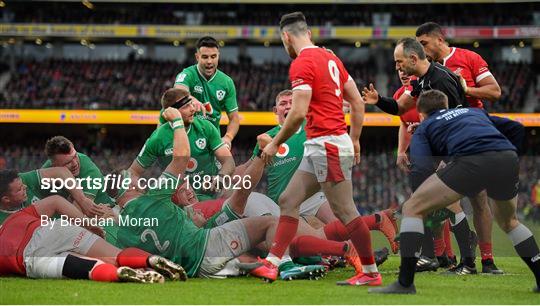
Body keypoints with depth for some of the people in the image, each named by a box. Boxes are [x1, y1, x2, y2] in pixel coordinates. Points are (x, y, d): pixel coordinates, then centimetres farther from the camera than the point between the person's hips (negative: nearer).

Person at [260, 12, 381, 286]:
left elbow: (298, 113, -20)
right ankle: (271, 263, 10)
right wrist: (355, 140, 22)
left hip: (326, 145, -10)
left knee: (345, 212, -5)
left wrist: (275, 143, -8)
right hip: (318, 147, 10)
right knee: (288, 201, 11)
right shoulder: (330, 58, 14)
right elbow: (357, 102, 16)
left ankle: (371, 273, 0)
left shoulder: (301, 64, -13)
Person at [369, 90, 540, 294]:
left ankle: (405, 283, 0)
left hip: (472, 160, -5)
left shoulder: (422, 129, 25)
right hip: (509, 159, 5)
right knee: (508, 221, 34)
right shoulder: (475, 111, 39)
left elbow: (424, 169, 9)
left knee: (412, 209, 9)